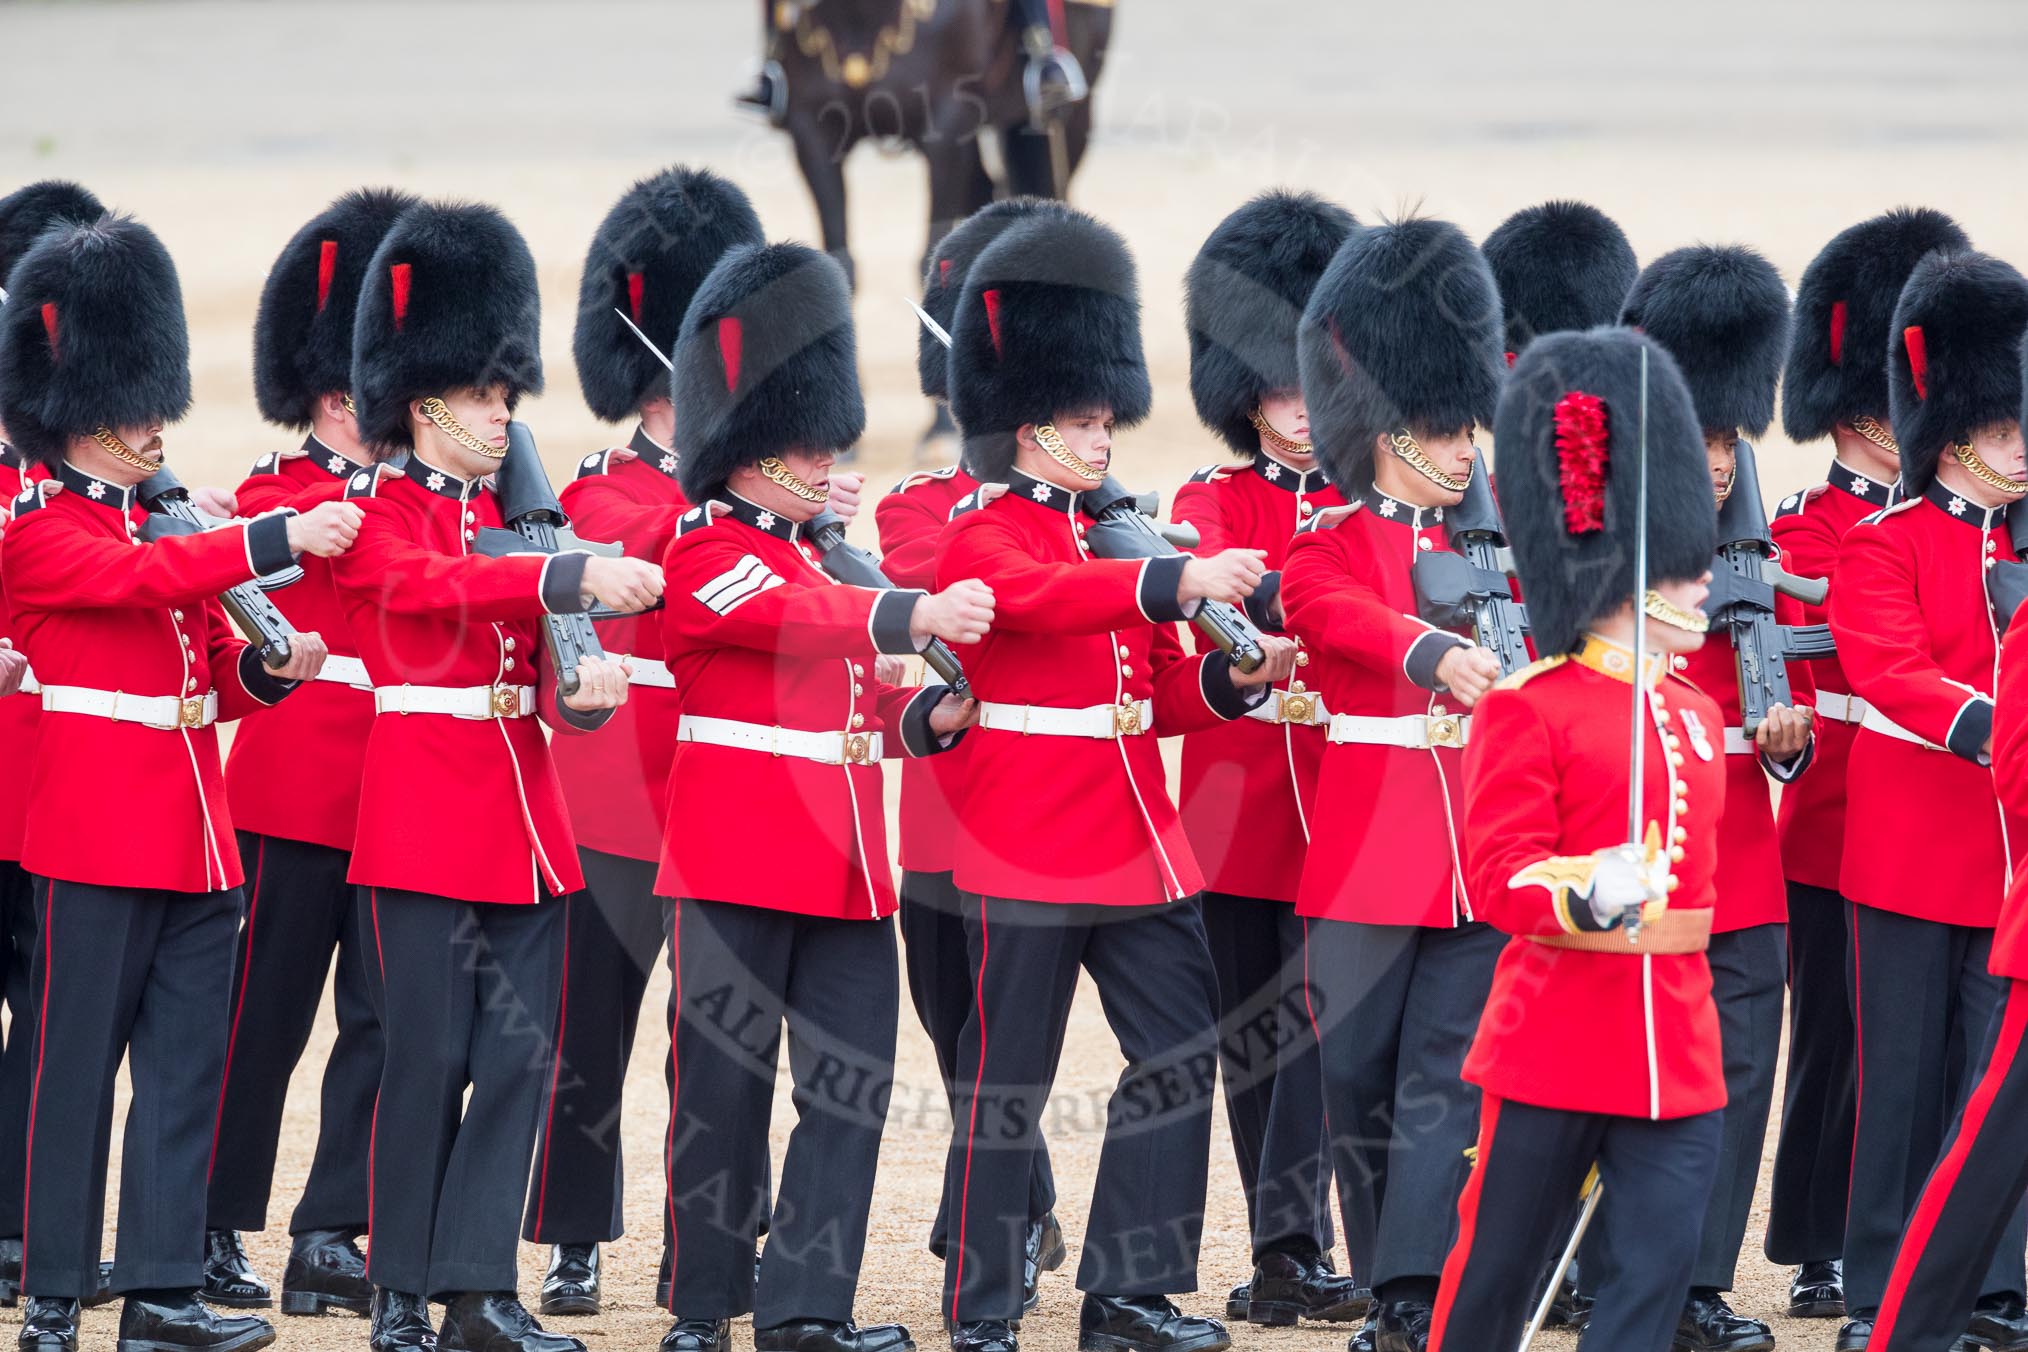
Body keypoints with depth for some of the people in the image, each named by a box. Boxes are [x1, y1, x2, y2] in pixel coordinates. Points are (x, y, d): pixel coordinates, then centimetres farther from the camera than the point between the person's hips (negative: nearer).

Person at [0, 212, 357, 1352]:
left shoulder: (172, 526, 17)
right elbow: (142, 579, -25)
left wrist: (267, 666, -4)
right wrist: (277, 539, -32)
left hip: (196, 832, 7)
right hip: (98, 835, -7)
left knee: (188, 1064, 6)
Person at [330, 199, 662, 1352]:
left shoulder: (510, 510, 15)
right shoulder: (374, 515, -5)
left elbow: (537, 657, 9)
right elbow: (436, 586, -26)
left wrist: (585, 692, -15)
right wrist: (575, 578, -39)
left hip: (525, 820, 7)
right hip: (428, 813, -6)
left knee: (521, 1054, 2)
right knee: (429, 1057, -4)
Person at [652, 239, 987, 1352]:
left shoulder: (816, 561, 20)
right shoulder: (704, 557, -7)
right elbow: (794, 619, -26)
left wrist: (928, 716, 0)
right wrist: (915, 617, -40)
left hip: (844, 871, 8)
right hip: (737, 869, -8)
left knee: (854, 1083, 2)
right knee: (723, 1088, -1)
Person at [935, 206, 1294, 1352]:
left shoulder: (1114, 536, 16)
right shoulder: (984, 539, -8)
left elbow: (1156, 695, 17)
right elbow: (1041, 596, -31)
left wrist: (1234, 678, -4)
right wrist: (1180, 583, -43)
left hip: (1138, 846, 8)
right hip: (1029, 849, -8)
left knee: (1182, 1053, 5)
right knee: (1009, 1080, -2)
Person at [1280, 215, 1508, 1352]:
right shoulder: (1329, 546, 0)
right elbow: (1344, 616, -22)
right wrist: (1439, 657, -40)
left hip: (1483, 861, 2)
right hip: (1369, 857, -2)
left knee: (1448, 1082, -7)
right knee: (1363, 1086, 6)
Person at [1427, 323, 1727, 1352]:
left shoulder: (1698, 718, 12)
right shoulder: (1527, 710, -9)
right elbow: (1499, 876, -15)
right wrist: (1590, 892, -35)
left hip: (1677, 1060, 6)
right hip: (1554, 1052, -6)